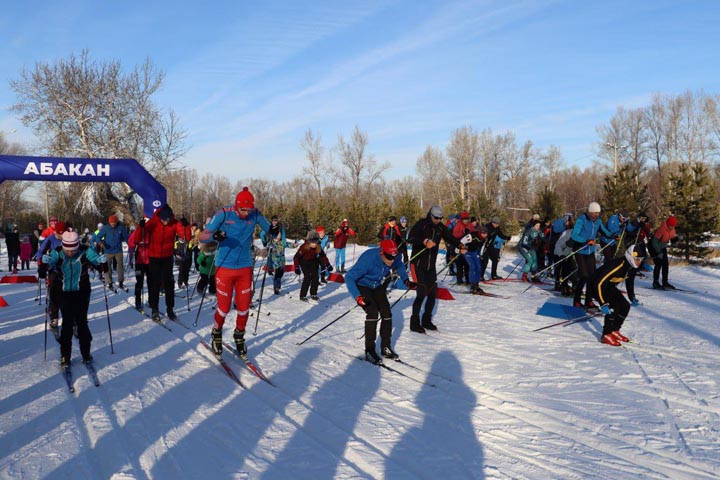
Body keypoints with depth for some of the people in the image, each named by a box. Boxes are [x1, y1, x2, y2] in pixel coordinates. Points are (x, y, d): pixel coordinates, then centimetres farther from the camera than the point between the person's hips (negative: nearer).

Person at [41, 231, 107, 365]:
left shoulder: (85, 252, -13)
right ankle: (65, 355, 15)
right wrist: (46, 262, -48)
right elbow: (51, 260, -25)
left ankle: (86, 352, 20)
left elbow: (94, 258, -25)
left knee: (81, 321, 4)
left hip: (82, 292, 0)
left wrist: (101, 261, -47)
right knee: (67, 323, 2)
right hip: (65, 293, 1)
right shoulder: (58, 253, -11)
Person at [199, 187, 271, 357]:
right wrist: (214, 236, -33)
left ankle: (239, 336, 32)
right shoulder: (224, 213, -13)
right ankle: (216, 335, 31)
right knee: (224, 307, 3)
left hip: (245, 268, 2)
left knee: (244, 307, 6)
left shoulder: (255, 215, -6)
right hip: (224, 267, -2)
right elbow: (202, 237, -10)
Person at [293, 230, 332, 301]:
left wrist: (328, 265, -5)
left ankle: (313, 294, 11)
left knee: (315, 277, -6)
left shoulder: (318, 247, -19)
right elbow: (296, 257, -28)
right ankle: (302, 296, -6)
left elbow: (323, 256, -2)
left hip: (313, 261, 4)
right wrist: (296, 268, -34)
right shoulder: (304, 247, -32)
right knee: (307, 277, -17)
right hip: (304, 261, -4)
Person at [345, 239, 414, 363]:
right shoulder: (368, 259, -38)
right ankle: (370, 350, -12)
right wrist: (357, 297, -48)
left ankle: (386, 347, 13)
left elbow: (399, 266, 7)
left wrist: (406, 281, -3)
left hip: (378, 286, 6)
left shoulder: (394, 259, -21)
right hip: (362, 286, -5)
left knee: (387, 313, -3)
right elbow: (349, 277, -37)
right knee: (372, 313, -22)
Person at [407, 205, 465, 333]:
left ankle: (426, 321, 24)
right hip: (418, 264, -7)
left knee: (432, 293, 8)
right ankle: (414, 323, 1)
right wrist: (424, 242, -42)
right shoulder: (421, 224, -14)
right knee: (422, 293, -11)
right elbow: (410, 238, -26)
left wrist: (460, 246, -12)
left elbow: (450, 238, 7)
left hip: (431, 265, 7)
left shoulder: (441, 227, 5)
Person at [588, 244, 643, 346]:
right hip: (596, 286, -9)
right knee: (614, 307, -23)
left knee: (625, 306, 2)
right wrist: (603, 304, -36)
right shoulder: (616, 265, -32)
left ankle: (614, 331, 16)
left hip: (609, 286, 9)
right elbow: (599, 284, -34)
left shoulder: (629, 265, -5)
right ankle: (606, 335, -11)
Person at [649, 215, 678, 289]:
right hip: (654, 247, -7)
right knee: (658, 264, -13)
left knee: (665, 264, 2)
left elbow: (672, 238, 7)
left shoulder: (672, 229, -5)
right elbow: (654, 241, -26)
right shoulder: (662, 229, -27)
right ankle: (655, 283, -3)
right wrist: (659, 252, -27)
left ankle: (665, 282, 9)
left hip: (662, 247, 7)